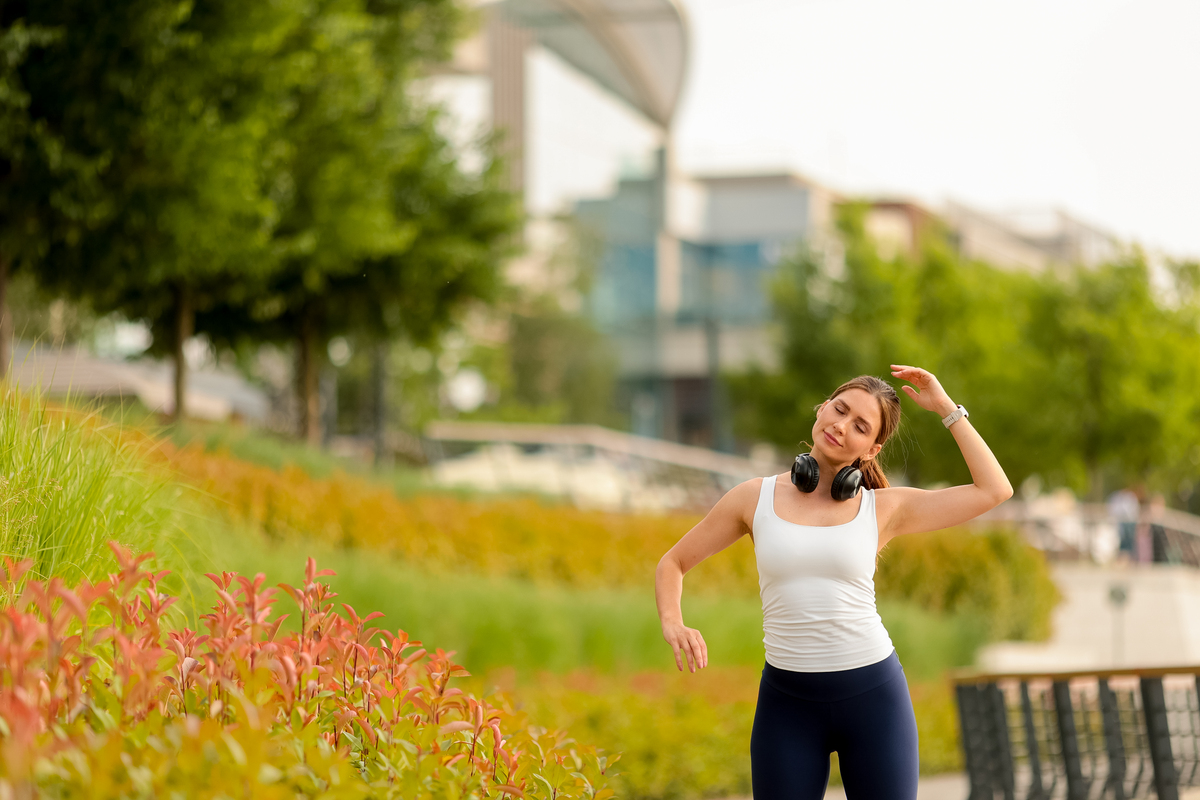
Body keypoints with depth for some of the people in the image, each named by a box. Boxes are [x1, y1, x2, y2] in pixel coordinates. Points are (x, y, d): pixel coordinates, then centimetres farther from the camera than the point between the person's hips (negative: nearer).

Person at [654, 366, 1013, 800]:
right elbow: (672, 563, 11)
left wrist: (945, 407, 1)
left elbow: (995, 490, 1)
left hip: (874, 696, 0)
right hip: (788, 703, 0)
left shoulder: (884, 508, 2)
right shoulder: (755, 498, 3)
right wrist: (673, 624, -10)